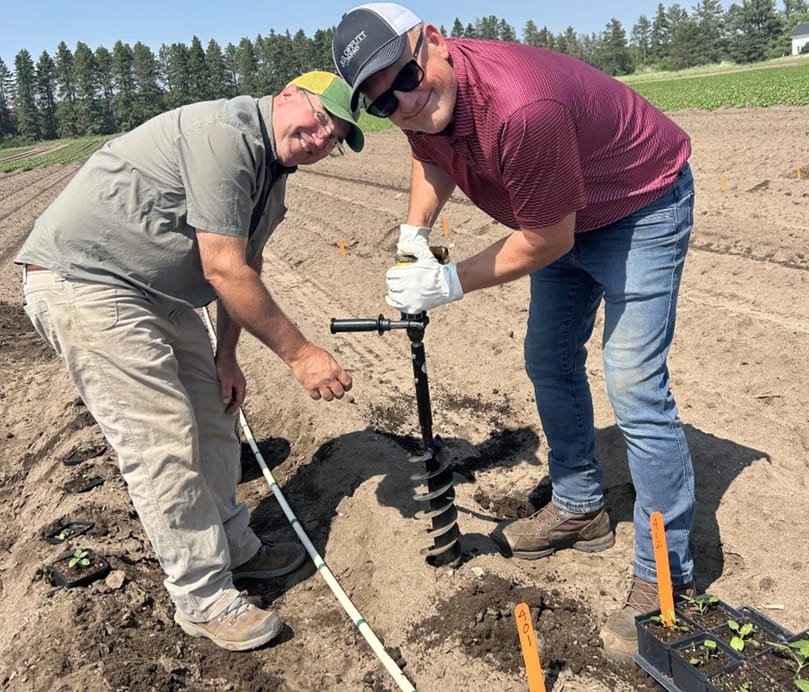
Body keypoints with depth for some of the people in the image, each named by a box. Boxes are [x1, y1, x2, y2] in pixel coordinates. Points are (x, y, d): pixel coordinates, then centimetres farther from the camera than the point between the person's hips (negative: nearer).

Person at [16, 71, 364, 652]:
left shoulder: (272, 173, 10)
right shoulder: (227, 132, -22)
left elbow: (245, 268, 14)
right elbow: (225, 272, -25)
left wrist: (226, 357, 9)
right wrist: (299, 353, -20)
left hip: (158, 291, 11)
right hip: (82, 278, -10)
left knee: (214, 415, 14)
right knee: (164, 442, -9)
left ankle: (234, 548, 31)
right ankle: (204, 600, 7)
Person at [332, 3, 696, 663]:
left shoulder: (519, 107, -39)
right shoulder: (418, 104, -13)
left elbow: (548, 241, -28)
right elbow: (432, 159, 11)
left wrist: (452, 283, -22)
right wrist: (415, 230, -6)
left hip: (642, 206, -8)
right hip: (564, 215, 9)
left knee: (635, 388, -14)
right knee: (550, 362, 13)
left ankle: (665, 579, 0)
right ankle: (580, 509, 31)